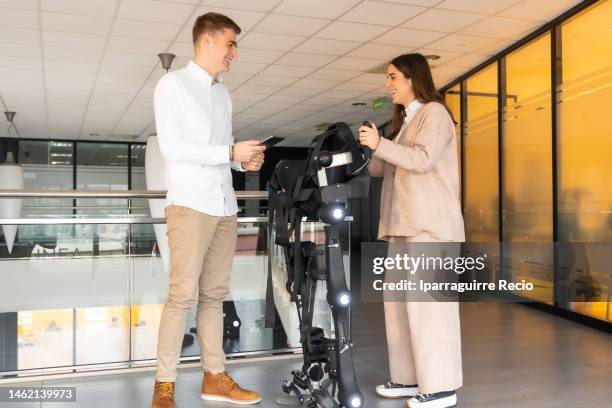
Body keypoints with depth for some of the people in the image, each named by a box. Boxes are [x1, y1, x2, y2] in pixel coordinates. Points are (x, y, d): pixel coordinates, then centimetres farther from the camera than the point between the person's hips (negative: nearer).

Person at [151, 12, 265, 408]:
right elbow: (171, 147, -12)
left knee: (214, 294, 8)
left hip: (225, 206, 7)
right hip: (190, 204, -7)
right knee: (183, 294, -8)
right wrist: (231, 152, -13)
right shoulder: (173, 84, -1)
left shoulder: (223, 94, 19)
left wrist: (245, 161, 1)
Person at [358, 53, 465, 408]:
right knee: (400, 302, 7)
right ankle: (410, 378, 14)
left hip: (430, 225, -9)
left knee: (428, 303, -9)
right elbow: (387, 168, 22)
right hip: (405, 225, 9)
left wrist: (380, 144, -14)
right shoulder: (405, 120, 24)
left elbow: (423, 159, -16)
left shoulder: (434, 112, -1)